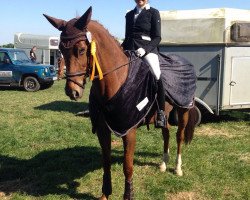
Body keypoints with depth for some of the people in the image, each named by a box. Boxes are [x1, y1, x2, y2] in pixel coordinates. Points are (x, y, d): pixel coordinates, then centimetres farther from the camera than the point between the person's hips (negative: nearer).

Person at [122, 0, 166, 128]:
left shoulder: (153, 13, 5)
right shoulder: (129, 15, 19)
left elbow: (157, 37, -2)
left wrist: (145, 49, -18)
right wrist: (121, 48, 4)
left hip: (148, 49, -6)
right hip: (130, 49, 6)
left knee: (156, 77, -28)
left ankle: (161, 112, -20)